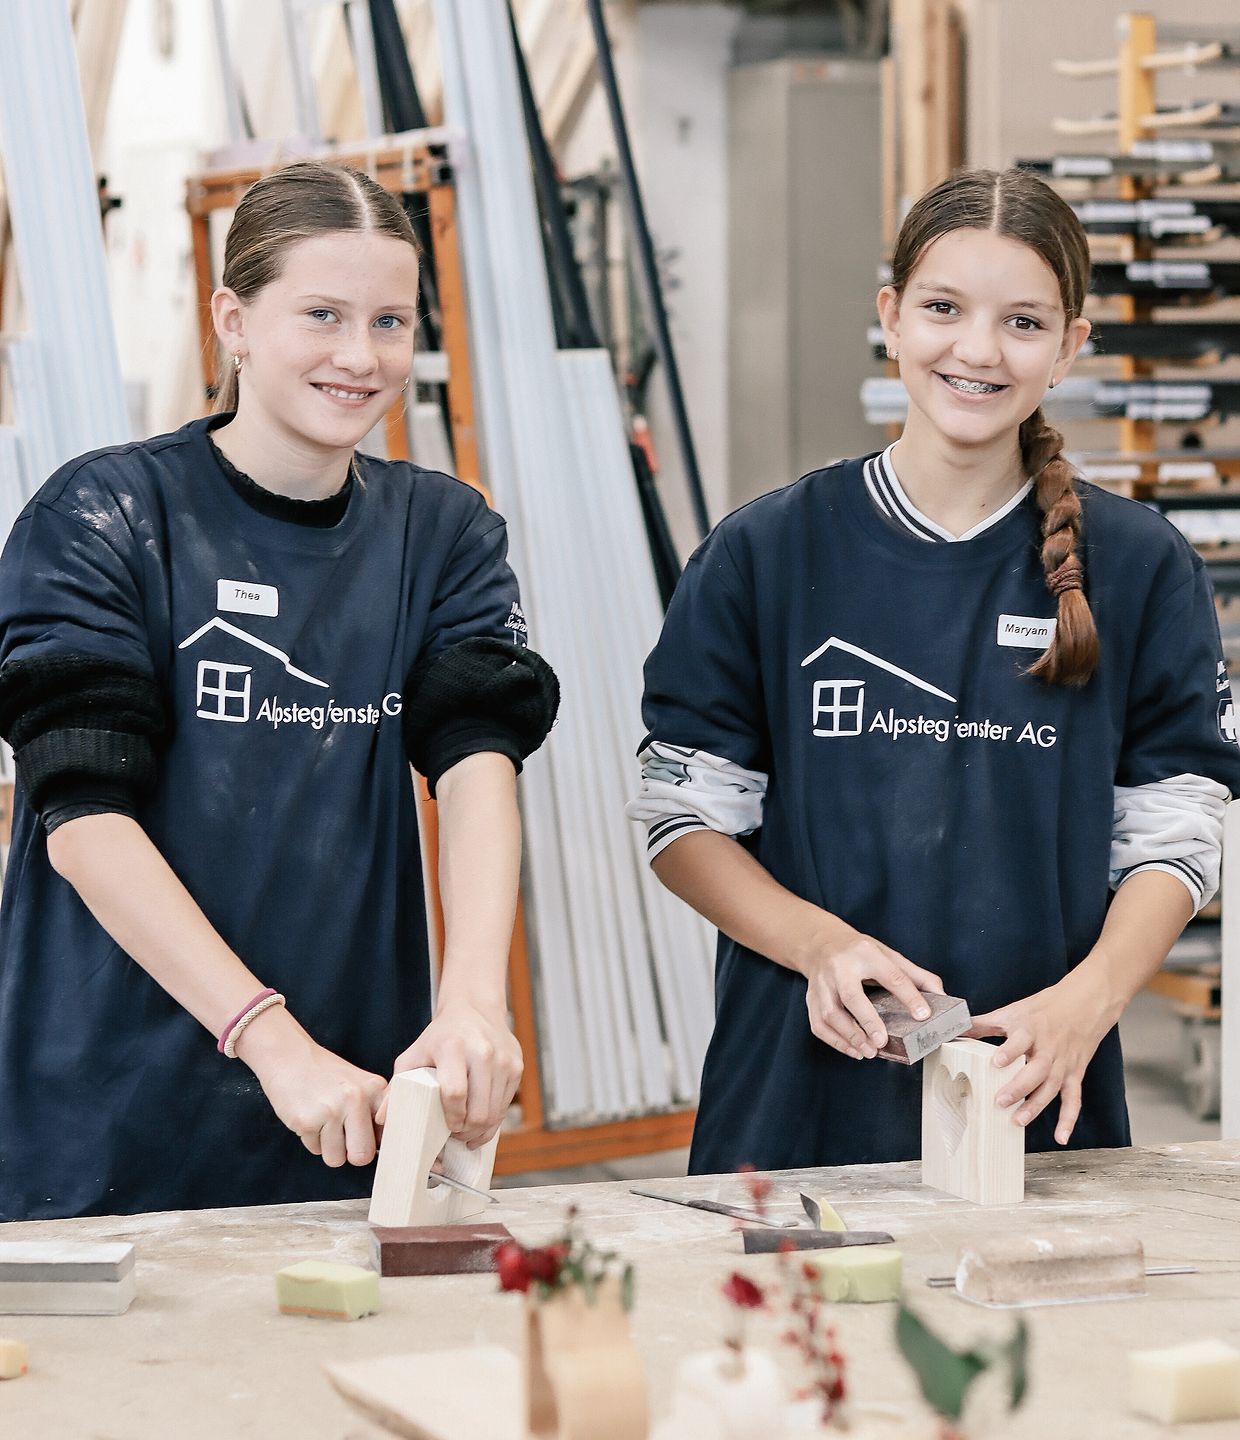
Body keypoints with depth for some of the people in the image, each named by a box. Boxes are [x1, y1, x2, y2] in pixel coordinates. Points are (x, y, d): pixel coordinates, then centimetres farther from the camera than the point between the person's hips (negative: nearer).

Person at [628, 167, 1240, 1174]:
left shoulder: (1142, 571, 1)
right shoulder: (768, 554, 0)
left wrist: (1085, 999, -17)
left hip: (1037, 1106, 0)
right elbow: (682, 819, 1)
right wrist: (821, 944, -16)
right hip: (797, 1094, 0)